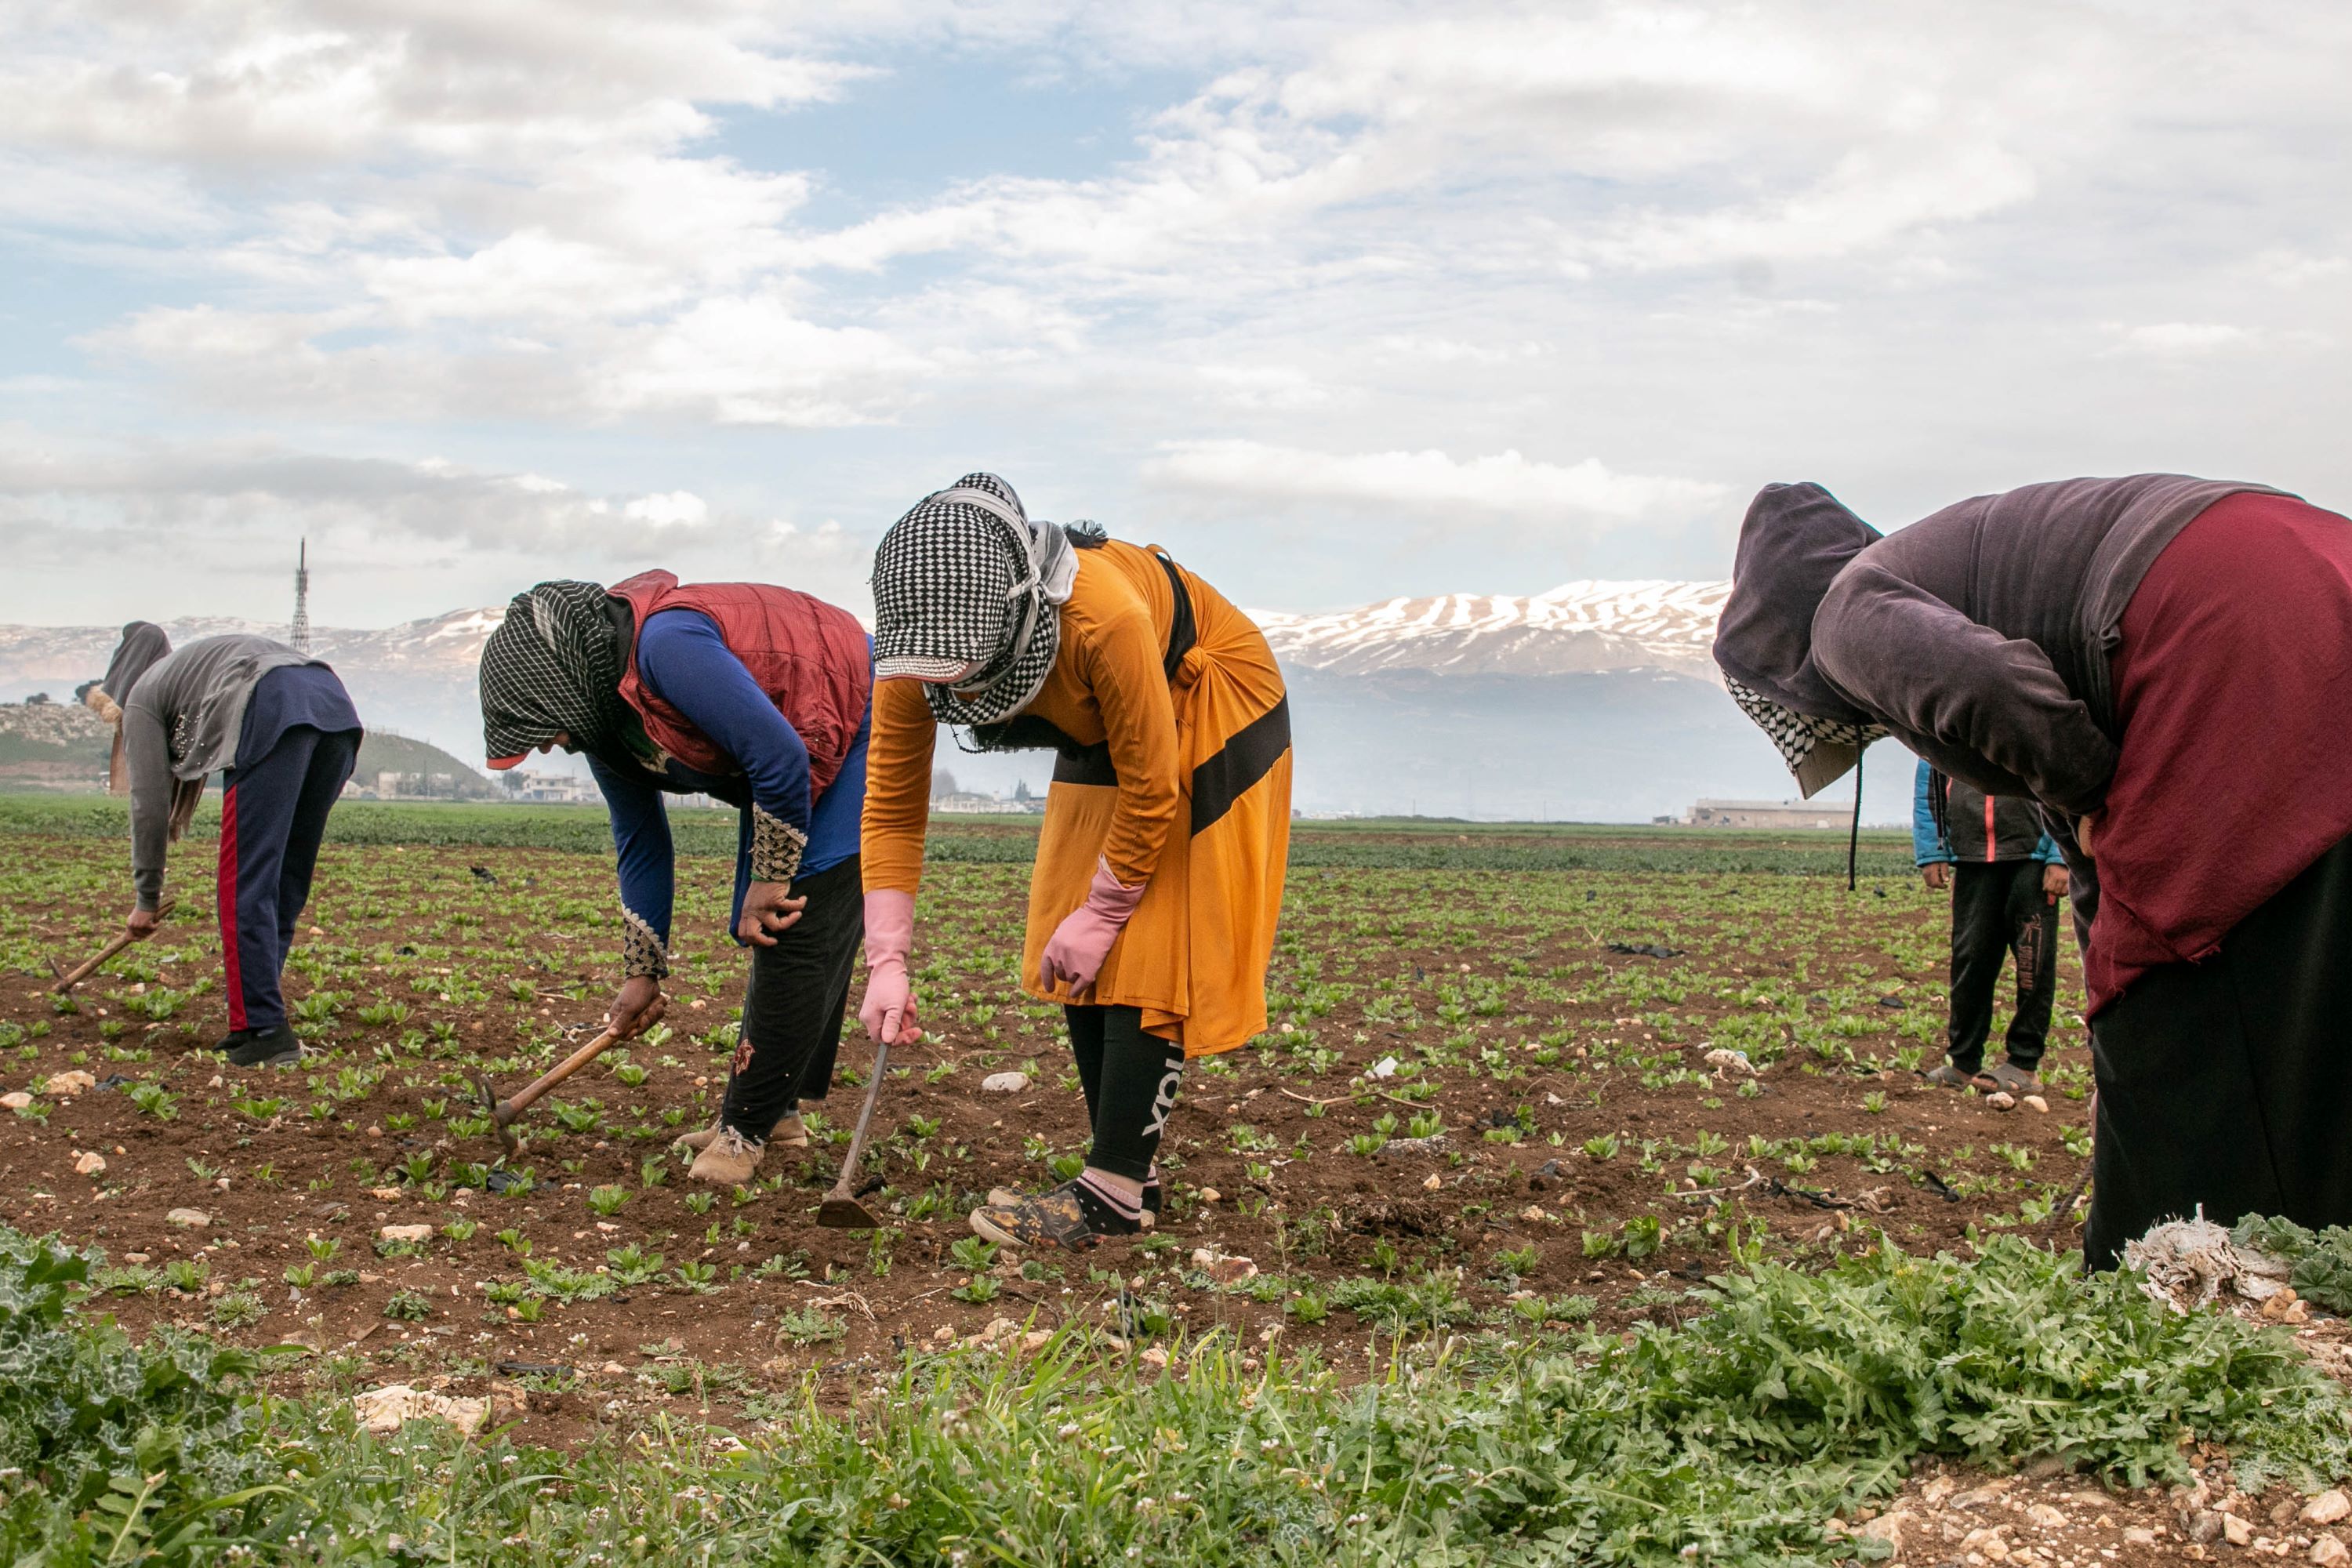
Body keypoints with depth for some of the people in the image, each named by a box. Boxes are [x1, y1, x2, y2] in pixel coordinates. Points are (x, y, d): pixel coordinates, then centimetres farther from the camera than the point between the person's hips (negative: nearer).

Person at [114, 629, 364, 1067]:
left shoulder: (143, 696, 22)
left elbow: (149, 804, 18)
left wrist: (147, 899, 27)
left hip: (274, 717, -7)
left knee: (246, 886, -3)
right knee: (285, 886, 13)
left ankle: (265, 1031, -9)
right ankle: (256, 1019, 14)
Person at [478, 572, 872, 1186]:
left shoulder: (665, 643, -33)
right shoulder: (600, 724, -2)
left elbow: (780, 756, -33)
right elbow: (641, 846, 8)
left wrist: (769, 880, -22)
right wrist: (642, 974, 10)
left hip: (859, 725, -9)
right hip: (781, 761, 10)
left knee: (802, 928, -12)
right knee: (768, 933, 10)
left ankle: (748, 1126, -8)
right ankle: (775, 1112, 18)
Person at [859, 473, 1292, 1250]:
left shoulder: (1105, 617, -42)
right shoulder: (914, 647, -24)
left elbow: (1150, 791, -28)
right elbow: (892, 806, -13)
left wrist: (1100, 915, -17)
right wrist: (886, 961, -18)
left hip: (1209, 719, -6)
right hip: (1102, 734, 7)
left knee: (1147, 953, -13)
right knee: (1078, 961, 3)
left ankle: (1113, 1194, -10)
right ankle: (1132, 1173, 13)